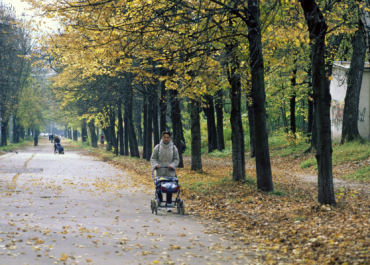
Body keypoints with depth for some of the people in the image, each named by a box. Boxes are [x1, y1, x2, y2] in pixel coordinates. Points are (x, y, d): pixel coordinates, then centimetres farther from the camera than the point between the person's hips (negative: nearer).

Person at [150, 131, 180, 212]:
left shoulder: (173, 148, 6)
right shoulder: (158, 147, 4)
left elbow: (176, 159, 8)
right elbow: (153, 158, 7)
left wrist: (172, 165, -9)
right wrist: (155, 165, -11)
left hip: (170, 172, 0)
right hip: (160, 172, 0)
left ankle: (169, 205, 1)